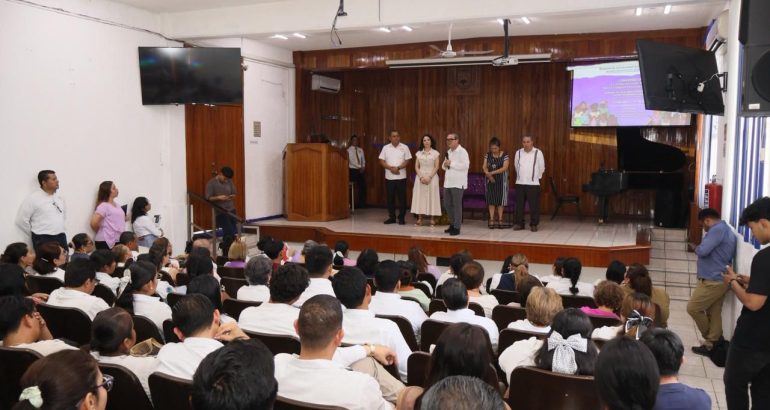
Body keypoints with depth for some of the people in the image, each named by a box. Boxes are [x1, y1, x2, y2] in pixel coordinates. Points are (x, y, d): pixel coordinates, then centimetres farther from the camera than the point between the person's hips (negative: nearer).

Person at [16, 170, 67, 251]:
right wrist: (36, 235, 0)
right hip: (43, 240, -6)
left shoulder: (59, 197, 10)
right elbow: (21, 220, -7)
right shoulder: (33, 198, -8)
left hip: (61, 237, 6)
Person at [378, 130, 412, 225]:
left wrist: (398, 167, -18)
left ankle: (401, 218, 10)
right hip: (389, 177, 2)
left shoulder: (404, 147, 1)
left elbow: (407, 161, -4)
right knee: (390, 198, 7)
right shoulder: (385, 148, 5)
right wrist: (390, 168, -14)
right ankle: (391, 217, 16)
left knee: (402, 198, 1)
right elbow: (381, 161, 1)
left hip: (401, 177, -2)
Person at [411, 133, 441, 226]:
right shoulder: (419, 153, 8)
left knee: (431, 197, -2)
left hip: (432, 177, -2)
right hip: (420, 177, 2)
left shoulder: (435, 153, 2)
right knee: (420, 197, 1)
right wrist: (421, 177, -9)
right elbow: (416, 167, 5)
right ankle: (419, 218, 4)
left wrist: (429, 177, -15)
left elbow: (436, 167, -4)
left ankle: (432, 218, 2)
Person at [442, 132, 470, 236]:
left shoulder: (462, 151, -8)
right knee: (447, 204, 12)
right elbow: (443, 166, 23)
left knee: (457, 206, -2)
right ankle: (452, 224, 27)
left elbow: (465, 165, -20)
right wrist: (445, 165, -1)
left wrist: (451, 164, -16)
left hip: (458, 183, -8)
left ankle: (456, 227, 5)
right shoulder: (449, 152, 17)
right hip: (448, 182, 8)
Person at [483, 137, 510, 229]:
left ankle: (500, 220, 9)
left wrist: (492, 172, -22)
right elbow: (484, 167, 0)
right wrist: (489, 175, -18)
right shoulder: (488, 155, 5)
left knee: (500, 200, 2)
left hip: (501, 180, -2)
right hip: (490, 180, 2)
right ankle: (492, 220, 1)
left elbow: (505, 168, -15)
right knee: (491, 200, 0)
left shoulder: (505, 155, -6)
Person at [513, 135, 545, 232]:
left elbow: (541, 168, 5)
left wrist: (536, 177, 12)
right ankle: (519, 223, 14)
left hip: (533, 183, -2)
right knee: (519, 205, 5)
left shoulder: (538, 153, -4)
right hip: (520, 183, 3)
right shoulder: (518, 153, 4)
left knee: (534, 206, 1)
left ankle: (534, 224, 11)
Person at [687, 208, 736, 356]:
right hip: (719, 280, 10)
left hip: (712, 281, -10)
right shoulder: (726, 230, 17)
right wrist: (702, 249, 6)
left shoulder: (717, 229, -17)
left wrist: (697, 248, -3)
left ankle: (712, 339, 11)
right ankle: (711, 345, 14)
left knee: (693, 308, -2)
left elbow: (702, 251, -24)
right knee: (714, 313, 11)